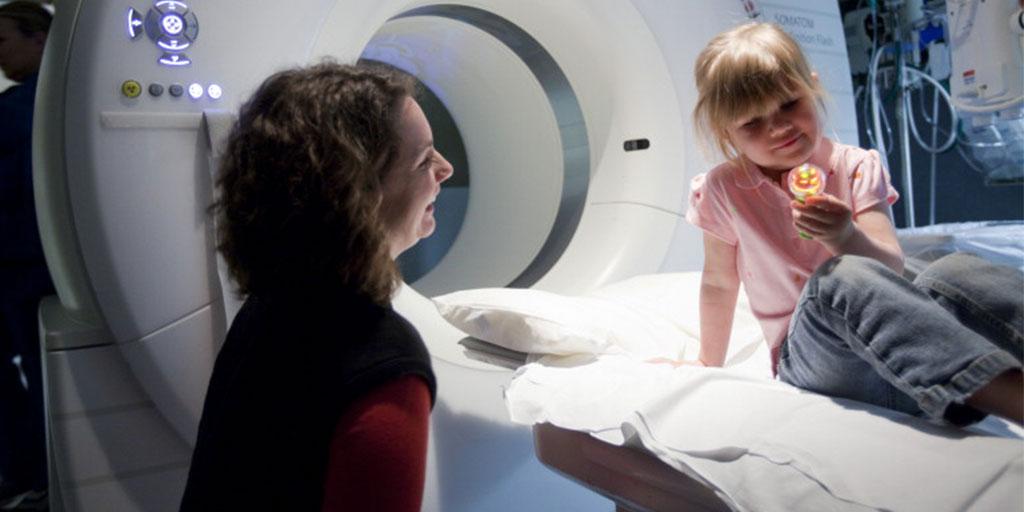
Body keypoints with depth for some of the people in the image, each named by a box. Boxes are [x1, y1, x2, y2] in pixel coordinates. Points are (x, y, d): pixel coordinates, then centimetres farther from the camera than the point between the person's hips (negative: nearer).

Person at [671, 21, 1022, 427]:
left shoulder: (856, 166, 3)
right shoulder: (724, 190, 1)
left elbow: (891, 265, -6)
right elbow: (719, 282, 12)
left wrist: (847, 238, -27)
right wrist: (709, 364, 19)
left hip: (897, 335, 3)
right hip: (812, 356, -2)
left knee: (955, 273, -28)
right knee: (842, 280, -36)